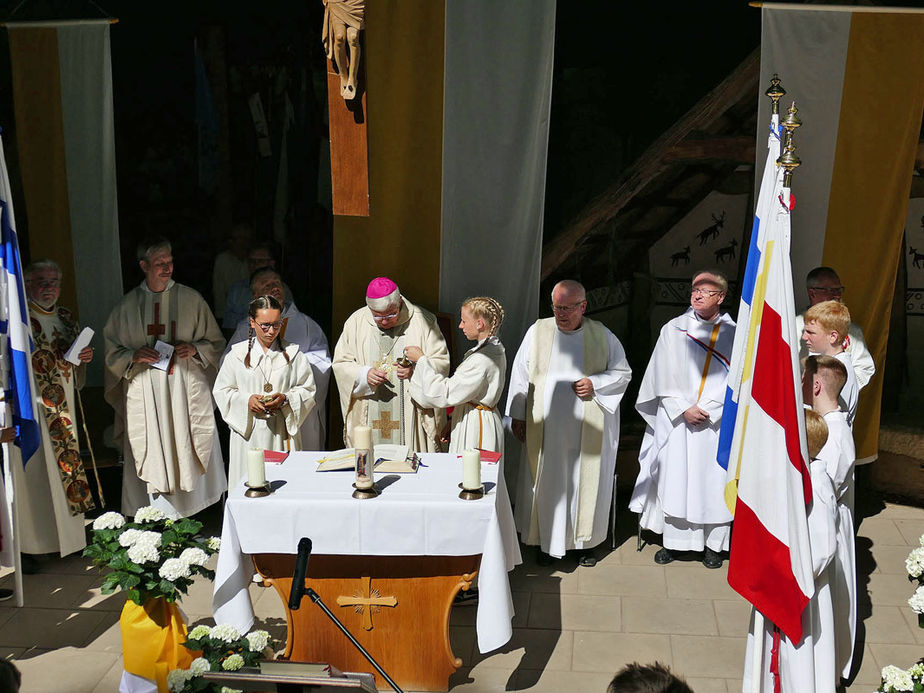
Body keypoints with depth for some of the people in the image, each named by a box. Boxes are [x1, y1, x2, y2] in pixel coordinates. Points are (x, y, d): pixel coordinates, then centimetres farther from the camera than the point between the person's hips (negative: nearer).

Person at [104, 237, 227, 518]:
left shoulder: (191, 299, 5)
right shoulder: (127, 305, 6)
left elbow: (216, 342, 10)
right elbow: (111, 350, 9)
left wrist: (195, 349, -10)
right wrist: (134, 356, -10)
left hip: (186, 390, 0)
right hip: (144, 394, 0)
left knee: (188, 452, 2)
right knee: (151, 459, 1)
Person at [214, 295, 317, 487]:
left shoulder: (293, 353, 6)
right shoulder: (237, 354, 7)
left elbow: (308, 390, 6)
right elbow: (221, 391, 7)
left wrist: (285, 399, -13)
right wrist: (246, 400, -11)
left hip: (283, 431, 0)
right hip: (248, 431, 0)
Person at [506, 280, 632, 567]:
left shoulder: (602, 336, -1)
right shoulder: (538, 331, 0)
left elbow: (623, 373, 6)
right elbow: (521, 374, 5)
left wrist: (595, 384, -12)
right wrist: (517, 415, 4)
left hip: (588, 429, 0)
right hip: (546, 427, 0)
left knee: (586, 480, 7)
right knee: (547, 482, 5)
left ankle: (585, 541, 23)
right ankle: (548, 540, 20)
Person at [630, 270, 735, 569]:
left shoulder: (733, 334, 2)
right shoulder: (673, 329, 4)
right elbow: (663, 377, 1)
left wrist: (706, 408, -12)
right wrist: (683, 409, -9)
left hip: (716, 422, -1)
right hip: (676, 420, 1)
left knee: (713, 480, 3)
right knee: (673, 478, 3)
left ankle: (713, 543, 15)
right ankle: (672, 541, 14)